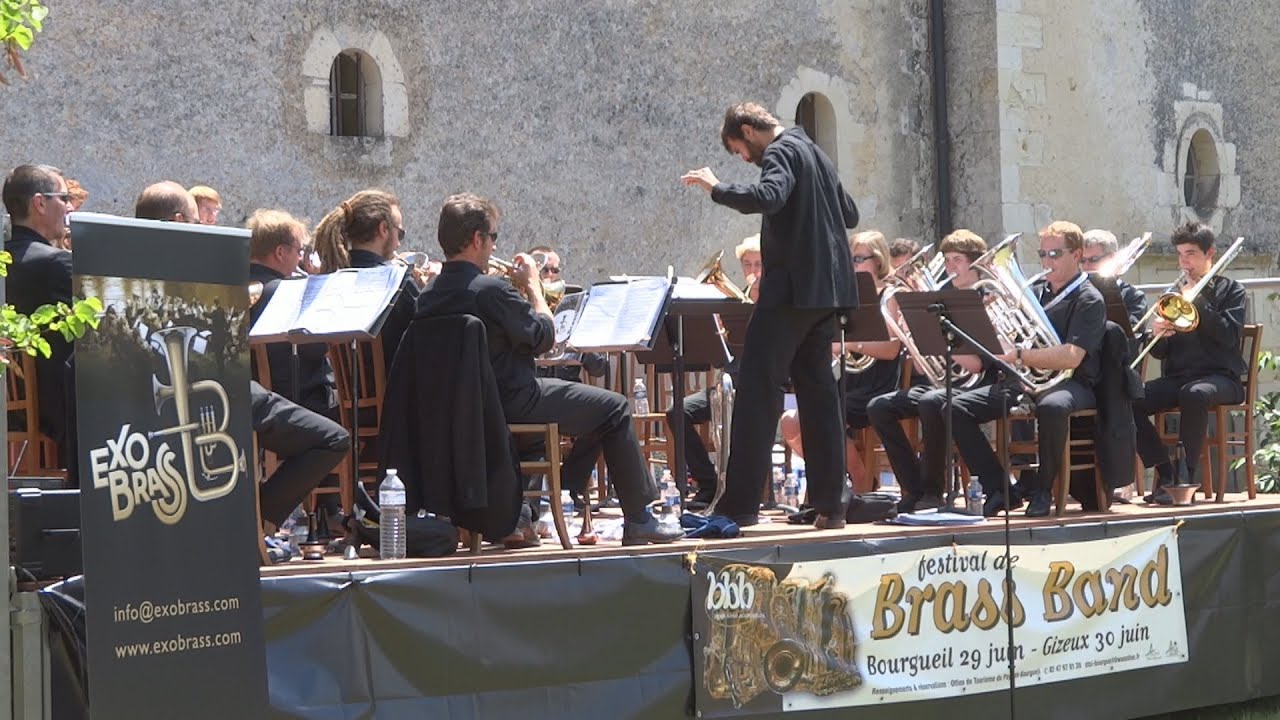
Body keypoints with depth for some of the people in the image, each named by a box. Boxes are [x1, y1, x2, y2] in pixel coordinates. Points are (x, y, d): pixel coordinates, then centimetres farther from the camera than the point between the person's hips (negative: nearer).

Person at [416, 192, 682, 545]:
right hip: (511, 402, -9)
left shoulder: (429, 296, 3)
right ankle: (638, 519, 9)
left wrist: (517, 290, 11)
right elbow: (544, 337, -12)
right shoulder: (491, 289, -22)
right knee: (615, 409, 6)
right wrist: (533, 284, -1)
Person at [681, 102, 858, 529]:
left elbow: (767, 197, -29)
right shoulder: (814, 153, 20)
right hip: (828, 290, 9)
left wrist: (716, 188, -17)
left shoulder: (781, 153, -8)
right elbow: (850, 214, 27)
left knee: (756, 393, -8)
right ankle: (829, 503, 9)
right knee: (818, 392, 10)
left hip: (792, 287, -9)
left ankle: (740, 505, -12)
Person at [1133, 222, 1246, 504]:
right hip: (1177, 378, 5)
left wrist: (1198, 300, -12)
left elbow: (1229, 335, -10)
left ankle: (1186, 475, -31)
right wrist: (1156, 335, -11)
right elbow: (1159, 353, 13)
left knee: (1195, 394, -40)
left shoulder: (1230, 290, 8)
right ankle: (1165, 472, -16)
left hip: (1219, 377, -4)